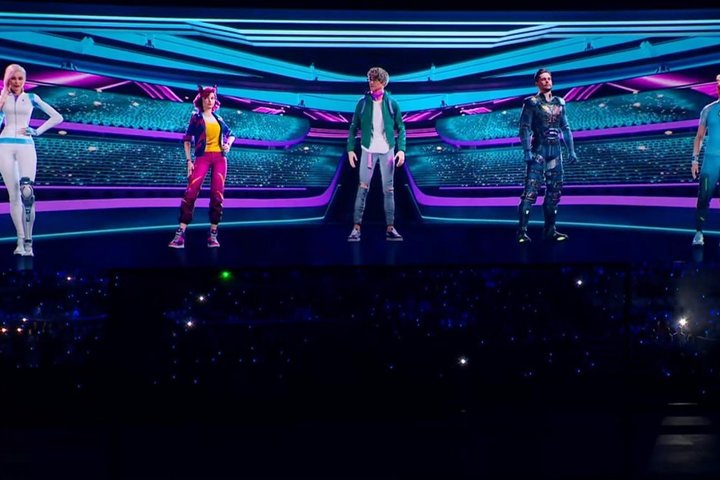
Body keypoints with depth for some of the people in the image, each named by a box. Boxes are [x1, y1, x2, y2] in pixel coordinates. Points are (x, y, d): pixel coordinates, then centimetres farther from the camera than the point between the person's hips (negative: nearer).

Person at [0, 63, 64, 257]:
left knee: (27, 192, -18)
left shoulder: (31, 98, 10)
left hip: (26, 145, -1)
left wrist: (37, 131, 2)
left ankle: (28, 241, -15)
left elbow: (57, 117, 9)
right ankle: (21, 240, 4)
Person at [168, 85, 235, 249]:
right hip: (203, 157, -4)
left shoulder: (218, 118, 14)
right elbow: (187, 139, 3)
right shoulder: (196, 118, 4)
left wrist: (228, 145, 4)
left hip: (220, 158, 4)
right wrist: (188, 160, -6)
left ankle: (213, 235, 3)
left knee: (217, 195, -2)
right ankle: (180, 234, -16)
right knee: (191, 193, -15)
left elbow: (230, 134, 27)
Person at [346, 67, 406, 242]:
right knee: (362, 188, -6)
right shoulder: (363, 103, 2)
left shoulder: (391, 103, 3)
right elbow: (354, 127, 6)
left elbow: (400, 128, 5)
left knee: (389, 190, 5)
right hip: (368, 150, -1)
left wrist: (401, 149, -5)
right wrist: (350, 149, -2)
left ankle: (390, 228, 9)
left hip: (387, 151, 1)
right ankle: (356, 227, -5)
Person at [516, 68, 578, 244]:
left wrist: (571, 150, 11)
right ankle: (522, 231, -13)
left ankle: (550, 230, 13)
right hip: (538, 150, -6)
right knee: (531, 190, -12)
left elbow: (565, 128, 17)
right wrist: (527, 151, -17)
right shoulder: (531, 103, -2)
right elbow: (524, 128, -8)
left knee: (554, 190, 6)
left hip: (555, 151, 6)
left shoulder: (559, 102, 13)